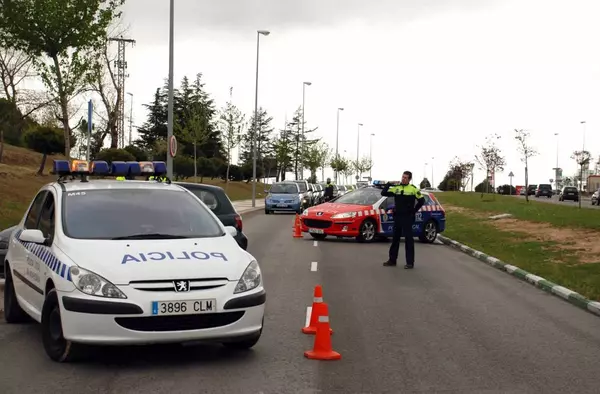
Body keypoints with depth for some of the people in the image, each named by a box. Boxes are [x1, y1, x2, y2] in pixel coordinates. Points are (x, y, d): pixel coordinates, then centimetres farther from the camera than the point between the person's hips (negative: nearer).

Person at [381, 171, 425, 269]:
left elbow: (421, 200, 1)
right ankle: (392, 260, 19)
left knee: (408, 239, -4)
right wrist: (388, 184, -7)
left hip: (407, 218, -5)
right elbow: (384, 193, 5)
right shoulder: (396, 188, 7)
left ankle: (410, 262, -1)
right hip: (397, 217, 5)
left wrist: (414, 210, -1)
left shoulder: (413, 189, -4)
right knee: (395, 239, 11)